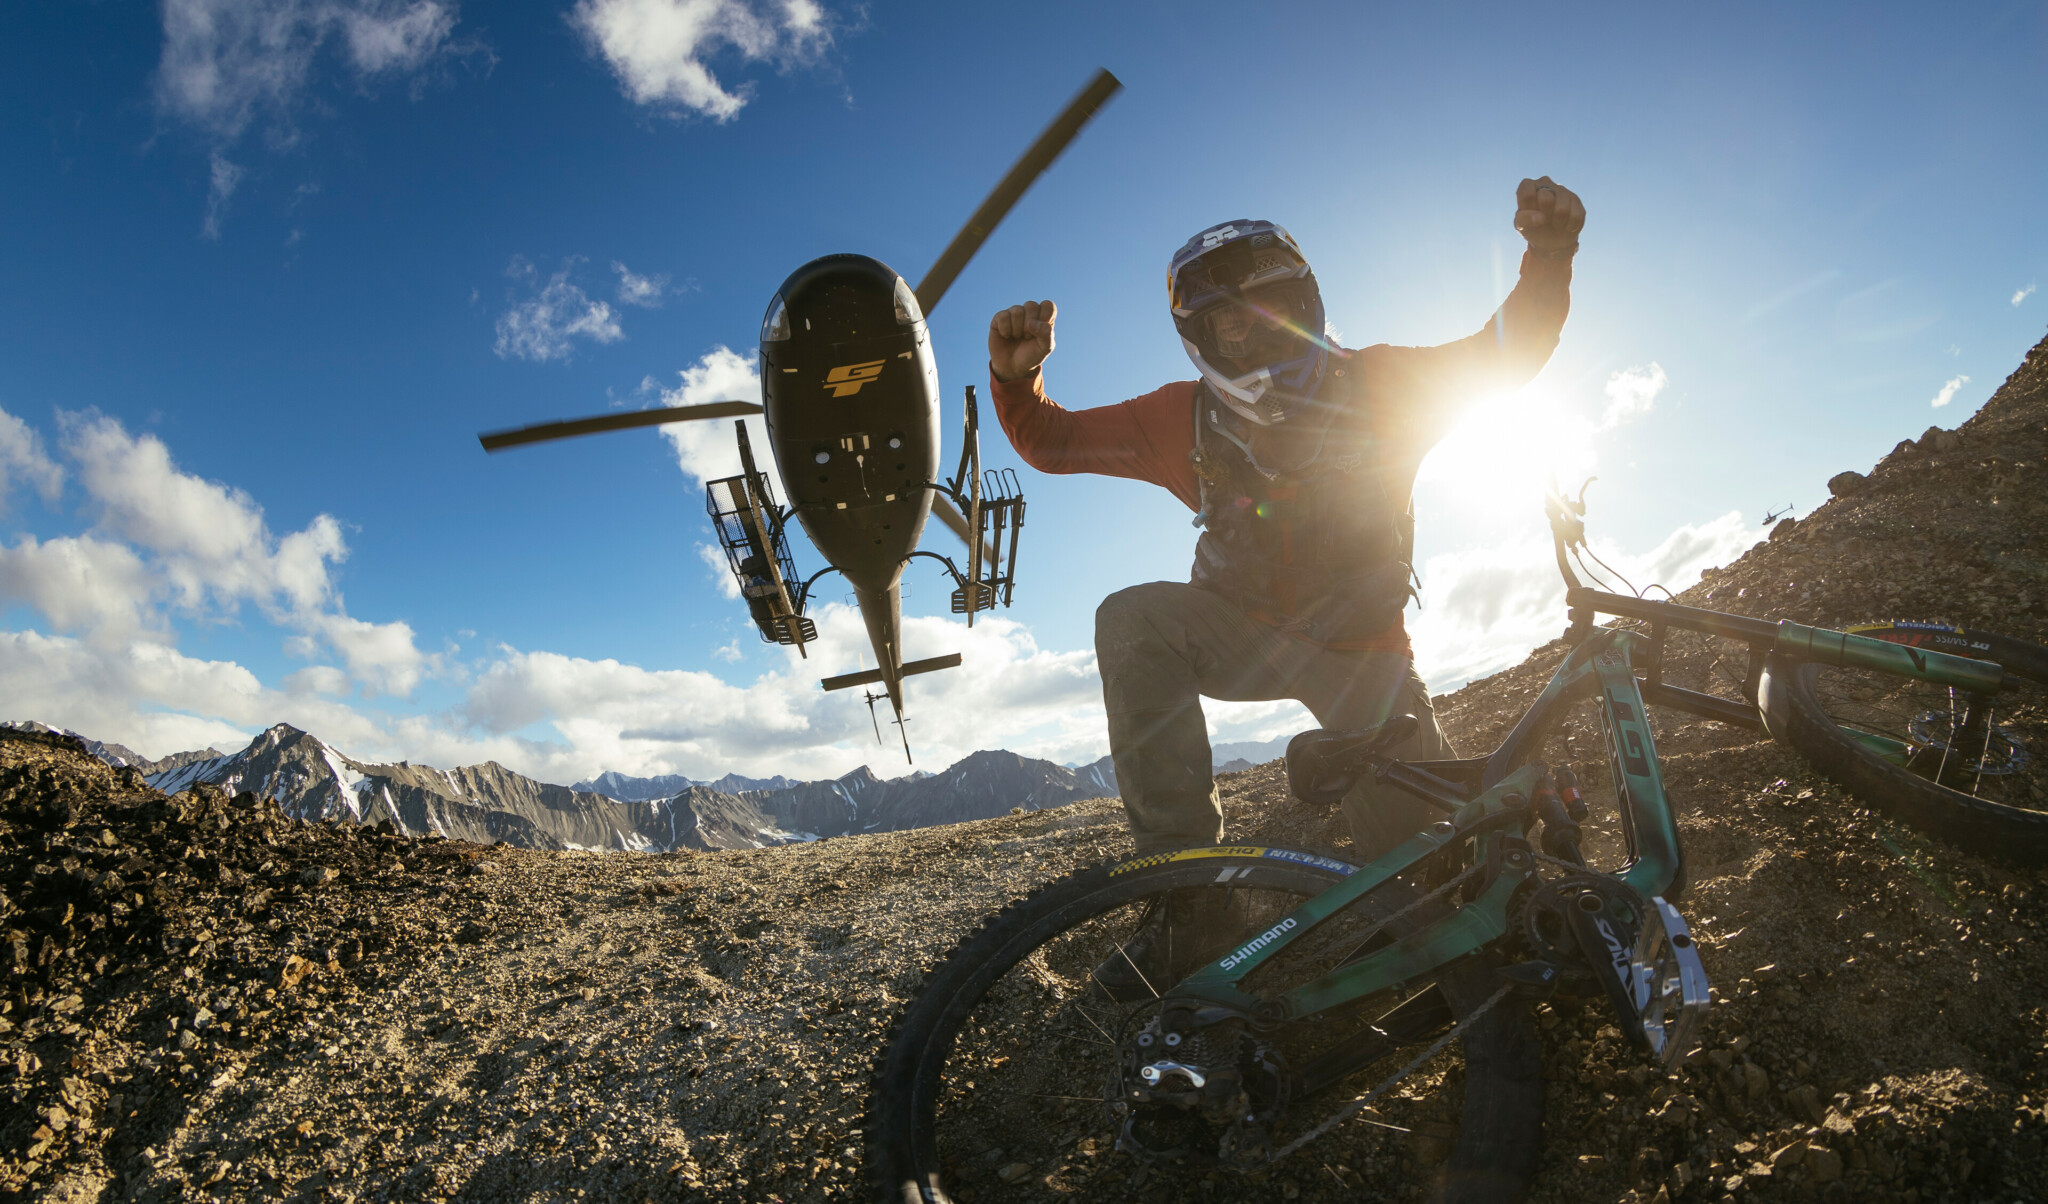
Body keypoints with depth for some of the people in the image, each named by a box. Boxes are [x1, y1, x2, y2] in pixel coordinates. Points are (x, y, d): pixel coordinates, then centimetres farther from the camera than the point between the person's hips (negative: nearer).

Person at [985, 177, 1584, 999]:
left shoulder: (1376, 387, -9)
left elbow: (1508, 352, -7)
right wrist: (1016, 376, -28)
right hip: (1246, 631, 0)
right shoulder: (1187, 418, -9)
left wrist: (1548, 254, -27)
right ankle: (1189, 903, -29)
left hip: (1360, 650, 0)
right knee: (1132, 620, -32)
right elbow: (1049, 441, -7)